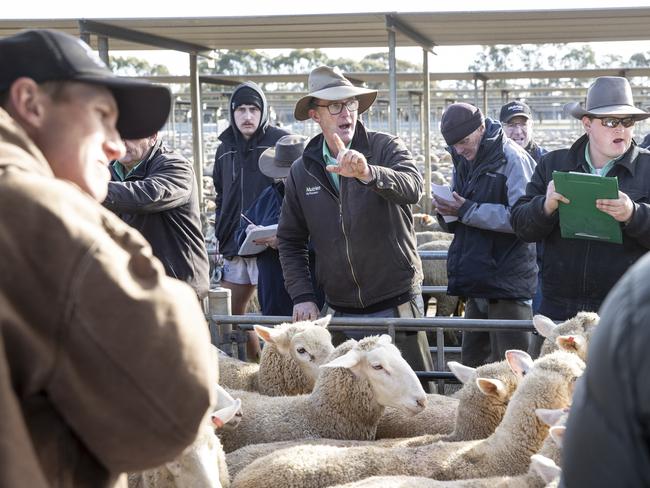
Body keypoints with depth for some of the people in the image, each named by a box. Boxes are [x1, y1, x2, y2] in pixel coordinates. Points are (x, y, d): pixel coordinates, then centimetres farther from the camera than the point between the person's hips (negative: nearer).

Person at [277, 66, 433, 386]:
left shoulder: (385, 148, -4)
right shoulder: (302, 170, 6)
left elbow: (413, 188, -25)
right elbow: (290, 240, 11)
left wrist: (368, 173, -42)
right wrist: (302, 296, 1)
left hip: (396, 304, -3)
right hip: (339, 310, 3)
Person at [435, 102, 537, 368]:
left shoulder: (512, 158, -12)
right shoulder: (463, 162, 13)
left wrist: (467, 211, -20)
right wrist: (447, 212, -4)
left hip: (507, 284, -8)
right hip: (477, 282, 8)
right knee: (472, 363, 15)